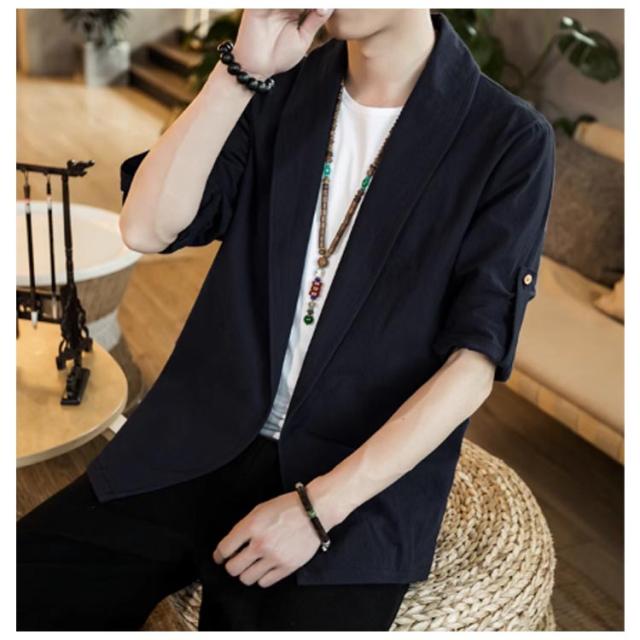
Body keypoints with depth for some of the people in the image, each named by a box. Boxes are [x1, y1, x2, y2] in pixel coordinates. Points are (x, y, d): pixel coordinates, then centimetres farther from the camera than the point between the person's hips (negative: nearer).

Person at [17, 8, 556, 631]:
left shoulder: (510, 140, -5)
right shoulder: (279, 92, 7)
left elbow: (474, 359, -11)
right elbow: (145, 228, -4)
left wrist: (318, 505, -16)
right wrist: (241, 72, -14)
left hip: (364, 478, -3)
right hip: (204, 441, 4)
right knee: (22, 586, -7)